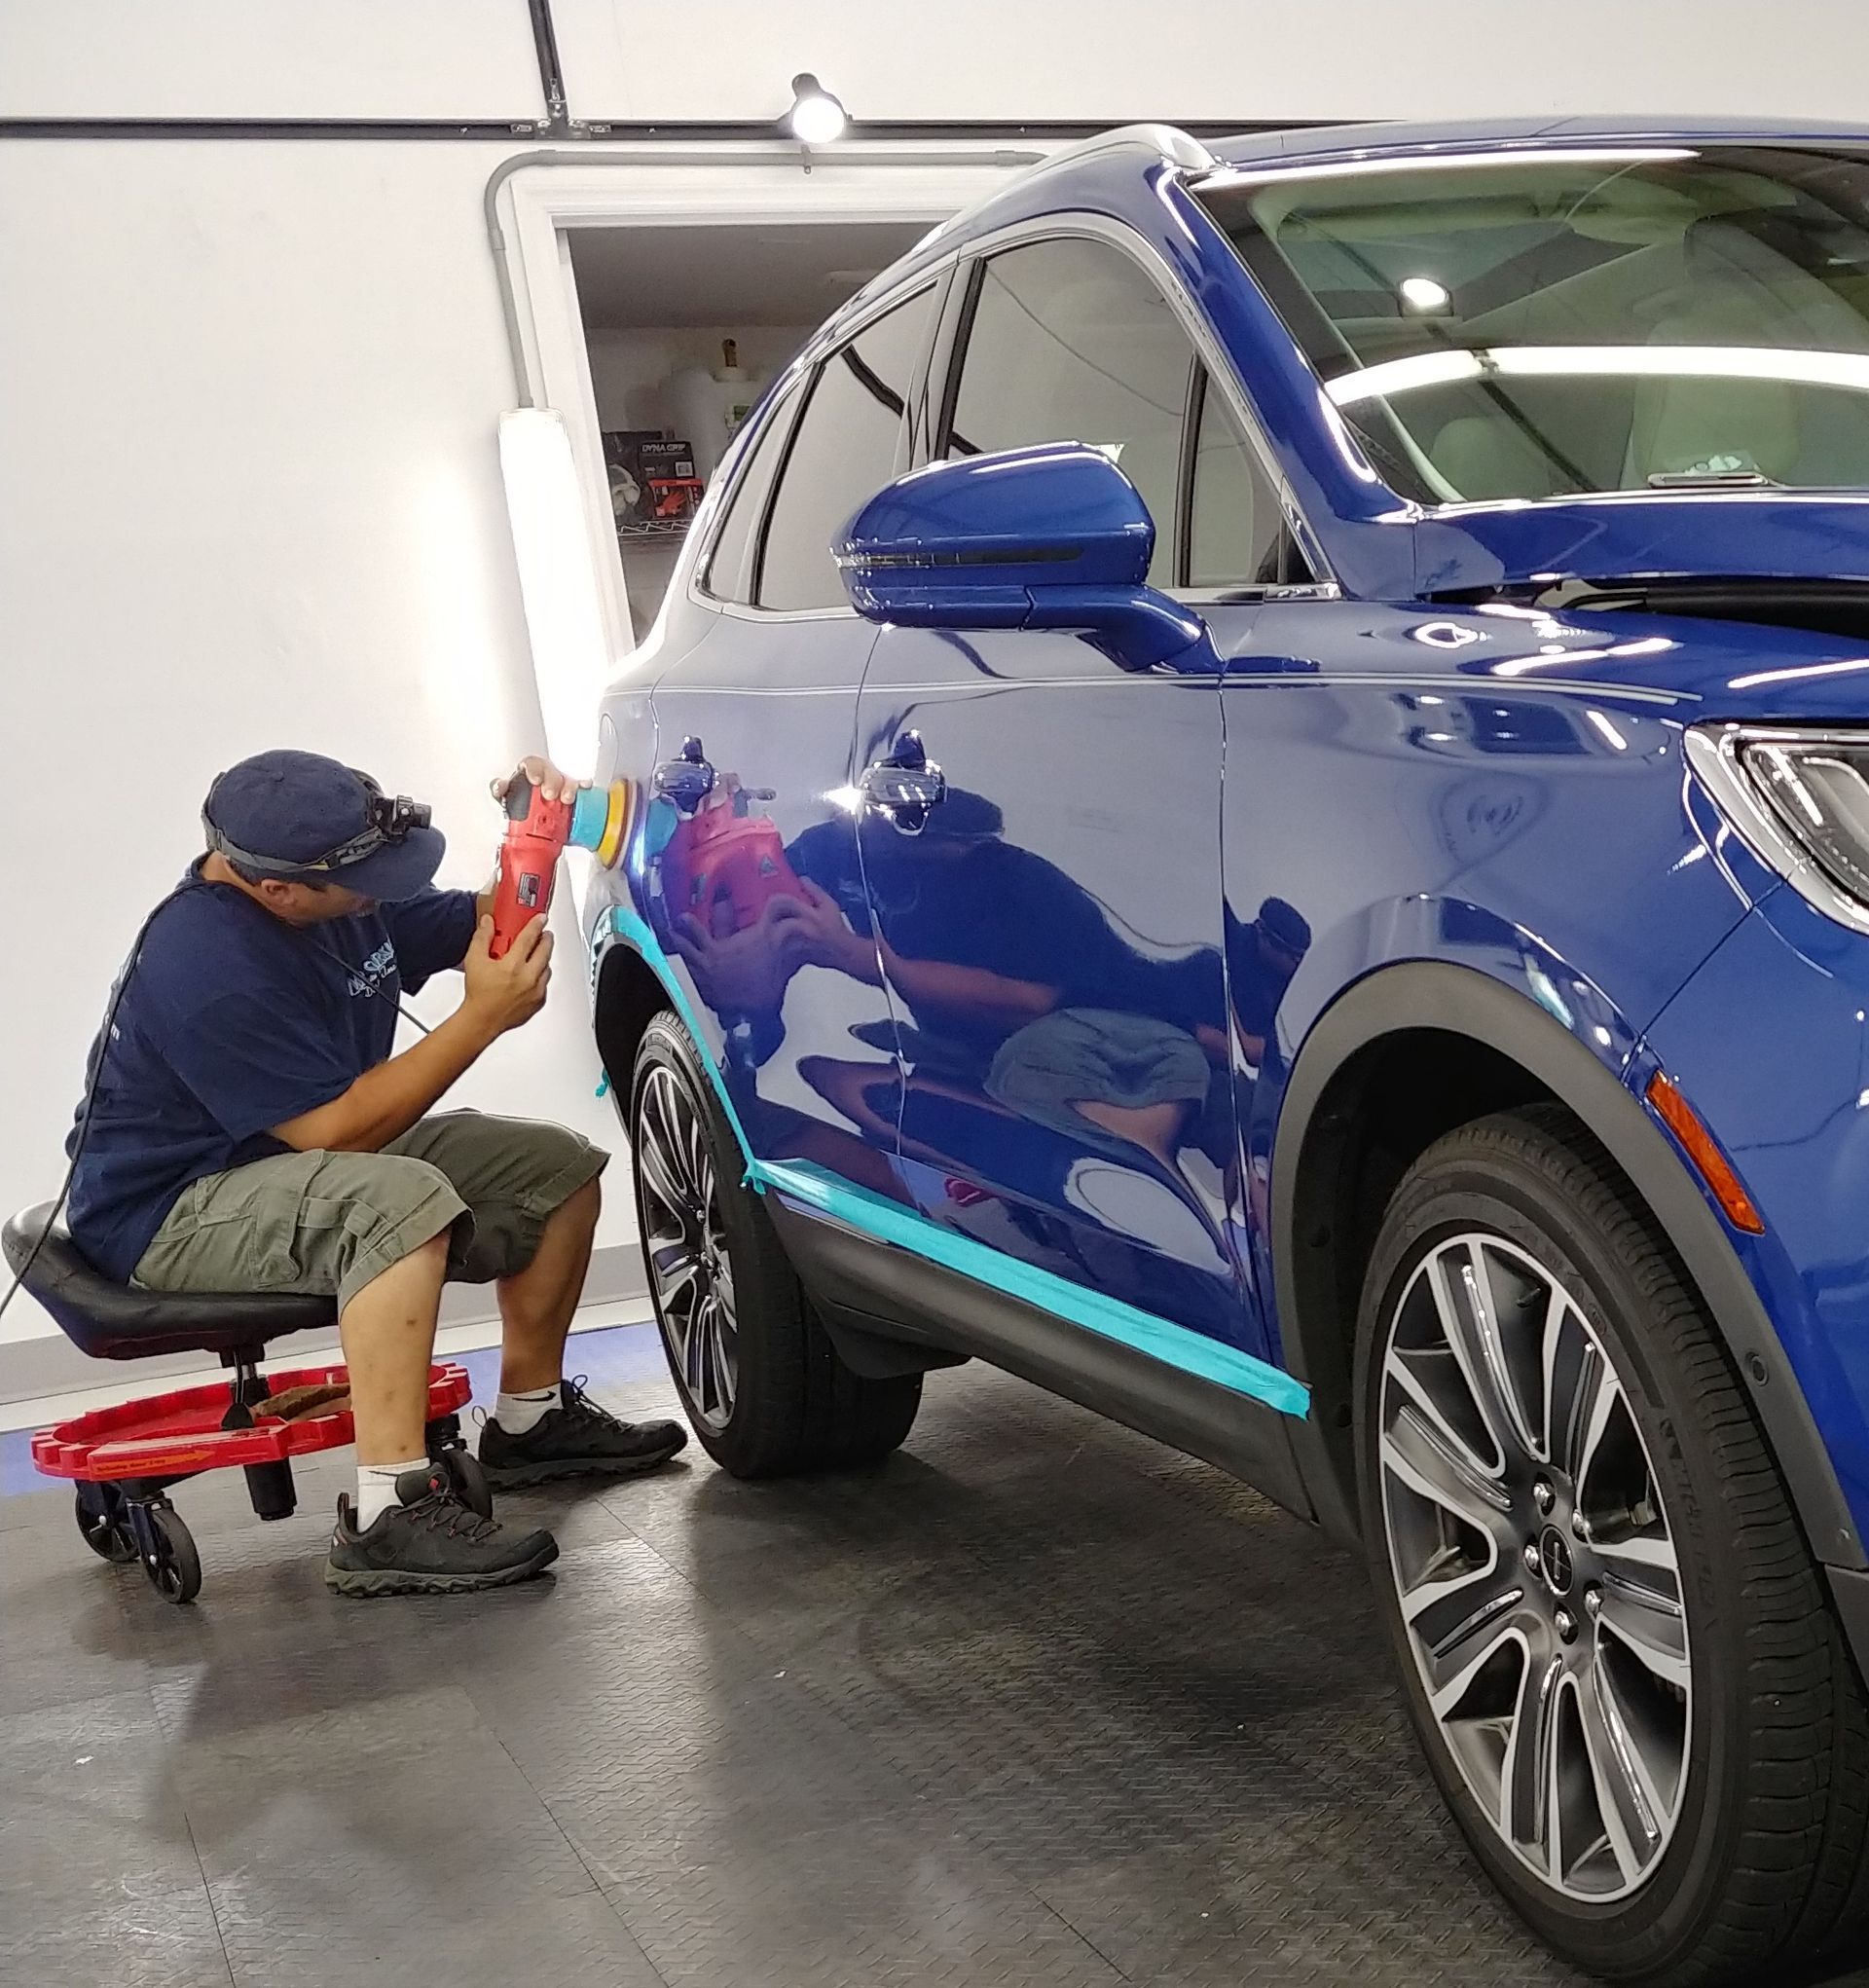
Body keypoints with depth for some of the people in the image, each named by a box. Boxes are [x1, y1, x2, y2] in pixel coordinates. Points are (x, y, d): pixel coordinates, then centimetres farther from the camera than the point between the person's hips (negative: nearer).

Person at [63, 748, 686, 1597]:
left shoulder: (337, 899, -3)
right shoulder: (208, 969, -29)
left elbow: (479, 921, 13)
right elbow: (339, 1131, -28)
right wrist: (483, 1018, -27)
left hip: (305, 1165, 10)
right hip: (171, 1213, -10)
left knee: (557, 1169, 5)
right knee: (403, 1201, -38)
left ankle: (530, 1416, 19)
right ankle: (390, 1518, -38)